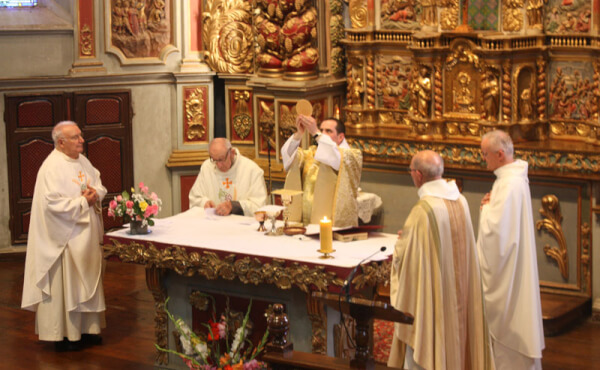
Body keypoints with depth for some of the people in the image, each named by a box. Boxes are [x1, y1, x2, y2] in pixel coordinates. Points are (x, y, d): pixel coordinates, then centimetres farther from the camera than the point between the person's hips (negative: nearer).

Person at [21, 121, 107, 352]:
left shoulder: (82, 161, 9)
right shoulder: (52, 167, -17)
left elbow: (100, 186, 17)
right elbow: (53, 203, -24)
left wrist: (96, 193, -6)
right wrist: (83, 202, -17)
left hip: (87, 236, 8)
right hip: (64, 237, -8)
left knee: (86, 283, 13)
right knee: (65, 285, -2)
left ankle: (85, 329, 23)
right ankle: (62, 335, 7)